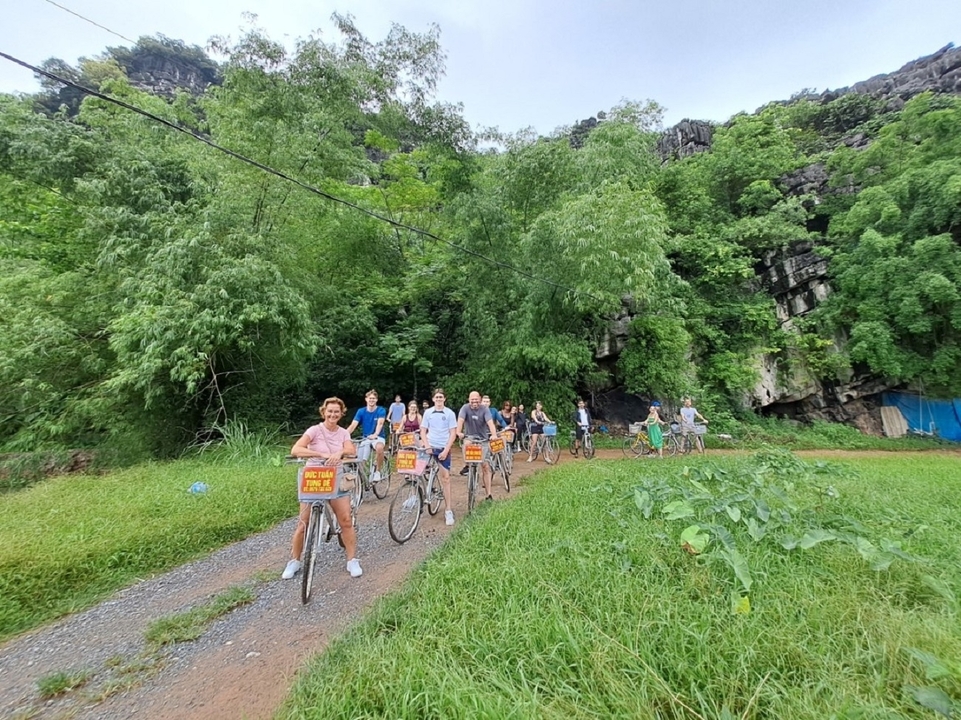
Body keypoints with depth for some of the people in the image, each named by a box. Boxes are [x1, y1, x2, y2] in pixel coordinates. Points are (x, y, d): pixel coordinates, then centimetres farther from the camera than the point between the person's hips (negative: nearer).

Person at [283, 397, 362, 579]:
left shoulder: (343, 433, 1)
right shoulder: (315, 430, -11)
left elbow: (352, 450, -16)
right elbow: (295, 450, -25)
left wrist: (340, 452, -38)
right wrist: (322, 455, -35)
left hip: (336, 479, 3)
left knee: (346, 520, -3)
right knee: (304, 523, 4)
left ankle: (352, 560, 11)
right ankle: (294, 561, 27)